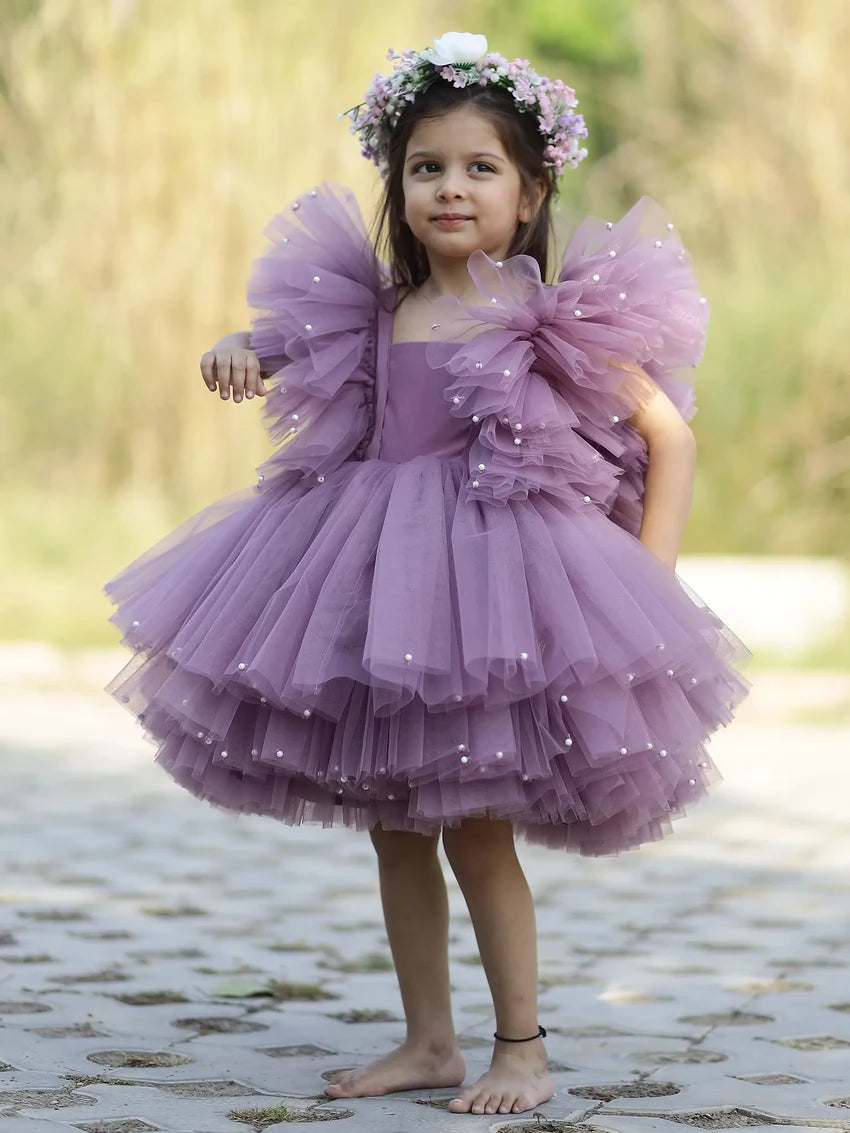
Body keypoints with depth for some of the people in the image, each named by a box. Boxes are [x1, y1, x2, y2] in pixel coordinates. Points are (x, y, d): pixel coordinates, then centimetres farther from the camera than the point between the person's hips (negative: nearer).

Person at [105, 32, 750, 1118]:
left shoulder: (557, 322, -8)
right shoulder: (381, 311, 6)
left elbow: (669, 434, -4)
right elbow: (298, 348, 24)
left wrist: (652, 576, -10)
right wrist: (242, 353, 1)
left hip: (493, 577, -6)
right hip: (379, 576, 6)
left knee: (475, 827, -3)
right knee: (392, 824, 11)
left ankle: (522, 1049, 10)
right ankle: (427, 1042, 22)